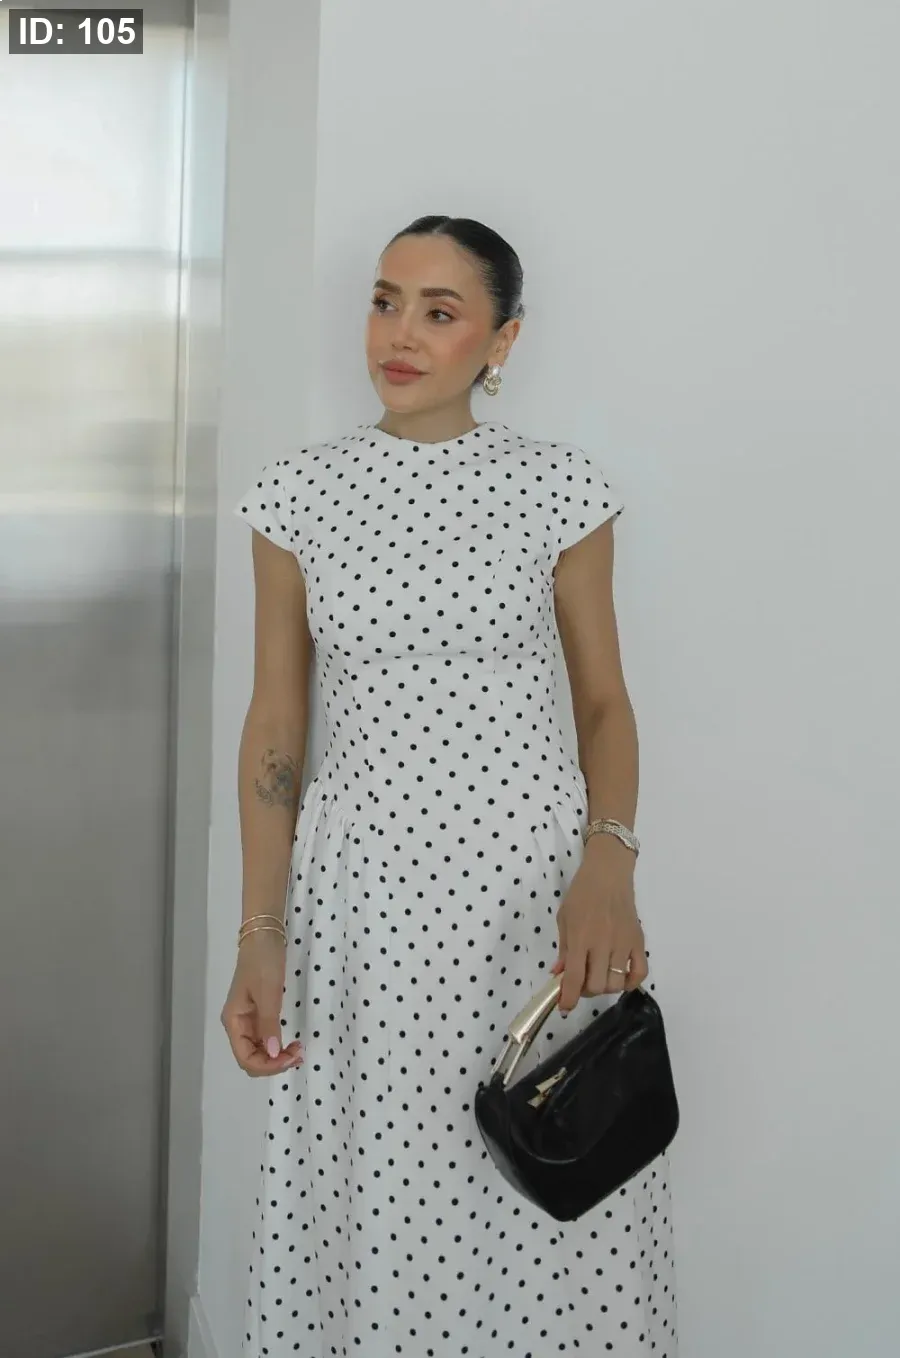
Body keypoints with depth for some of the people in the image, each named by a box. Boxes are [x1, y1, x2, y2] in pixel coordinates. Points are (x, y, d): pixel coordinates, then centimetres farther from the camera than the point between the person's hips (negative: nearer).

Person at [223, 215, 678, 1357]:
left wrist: (608, 860, -13)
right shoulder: (297, 493, 3)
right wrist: (260, 937, -1)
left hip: (533, 879, 0)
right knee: (372, 1212, 8)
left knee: (548, 1210, 5)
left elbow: (603, 701, 5)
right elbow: (273, 725, 5)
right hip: (361, 887, 1)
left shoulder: (562, 487, 0)